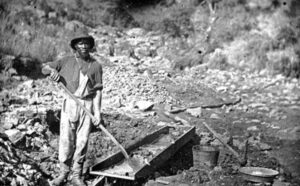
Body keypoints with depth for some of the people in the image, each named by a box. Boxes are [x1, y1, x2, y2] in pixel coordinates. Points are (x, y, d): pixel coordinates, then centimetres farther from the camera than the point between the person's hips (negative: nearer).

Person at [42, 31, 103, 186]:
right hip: (69, 104, 0)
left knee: (82, 141, 3)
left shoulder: (95, 66, 4)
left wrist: (97, 112, -7)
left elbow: (98, 90, 1)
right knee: (66, 139, 0)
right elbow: (44, 68, 9)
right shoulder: (67, 61, 5)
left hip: (87, 105, 0)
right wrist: (52, 70, -15)